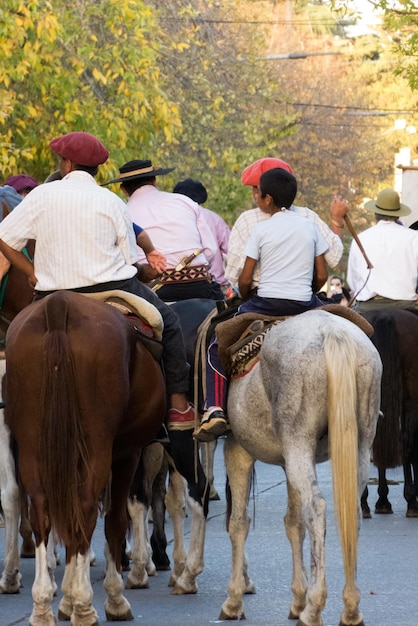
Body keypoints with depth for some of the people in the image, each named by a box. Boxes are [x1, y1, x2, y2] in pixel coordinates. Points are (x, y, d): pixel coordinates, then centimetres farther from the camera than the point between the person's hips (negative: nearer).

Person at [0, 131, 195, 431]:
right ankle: (179, 405, 16)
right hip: (113, 289, -1)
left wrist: (33, 272, 11)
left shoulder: (42, 195, 0)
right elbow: (130, 258, 1)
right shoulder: (112, 201, -1)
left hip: (55, 296, 1)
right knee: (168, 323, 19)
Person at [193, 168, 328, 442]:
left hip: (265, 303, -3)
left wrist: (247, 301, 17)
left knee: (218, 349, 10)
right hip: (304, 304, 3)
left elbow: (245, 280, -2)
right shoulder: (310, 227, 7)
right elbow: (322, 276, 8)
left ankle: (215, 408, -9)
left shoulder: (262, 229, -3)